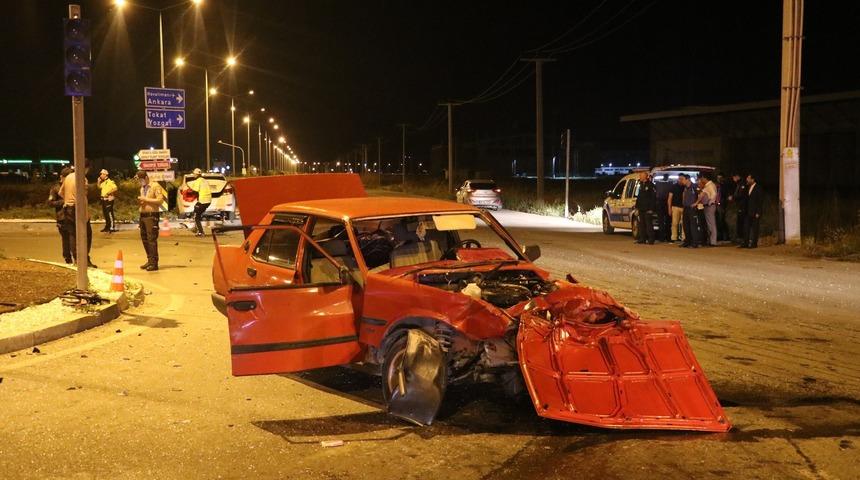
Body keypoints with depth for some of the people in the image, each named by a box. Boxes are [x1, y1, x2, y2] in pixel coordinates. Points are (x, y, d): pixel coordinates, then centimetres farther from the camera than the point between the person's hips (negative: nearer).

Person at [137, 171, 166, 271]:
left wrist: (146, 199, -16)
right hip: (143, 215, 8)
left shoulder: (155, 186, -6)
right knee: (144, 238, 9)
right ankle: (150, 260, 19)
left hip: (152, 215, -8)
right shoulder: (142, 188, 19)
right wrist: (140, 201, 6)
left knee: (152, 239, -9)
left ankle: (154, 263, -6)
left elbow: (160, 200, -15)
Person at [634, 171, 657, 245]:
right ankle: (642, 239, 14)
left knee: (649, 224, -6)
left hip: (648, 209, -8)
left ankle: (651, 239, -2)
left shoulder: (650, 185, -10)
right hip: (641, 208, 8)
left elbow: (654, 197, -13)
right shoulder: (641, 185, 16)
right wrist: (637, 206, 14)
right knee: (641, 224, 9)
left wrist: (651, 208, -18)